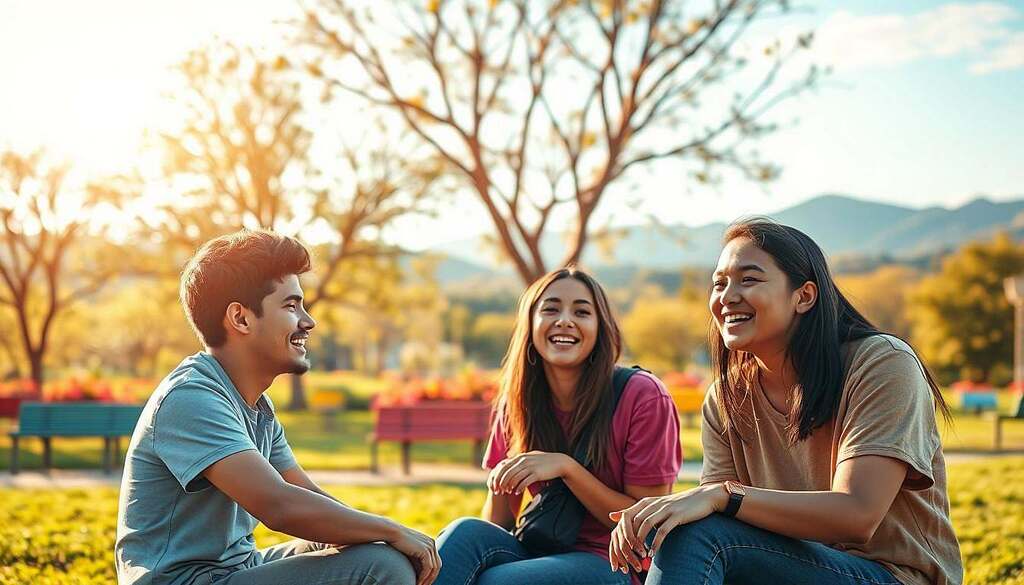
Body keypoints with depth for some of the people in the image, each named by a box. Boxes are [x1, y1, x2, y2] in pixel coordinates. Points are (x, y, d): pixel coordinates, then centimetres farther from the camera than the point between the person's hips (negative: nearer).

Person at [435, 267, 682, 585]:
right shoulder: (517, 402, 4)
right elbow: (498, 523, 9)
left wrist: (566, 467, -20)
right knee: (465, 531, -26)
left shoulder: (642, 396, -11)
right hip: (543, 554, 5)